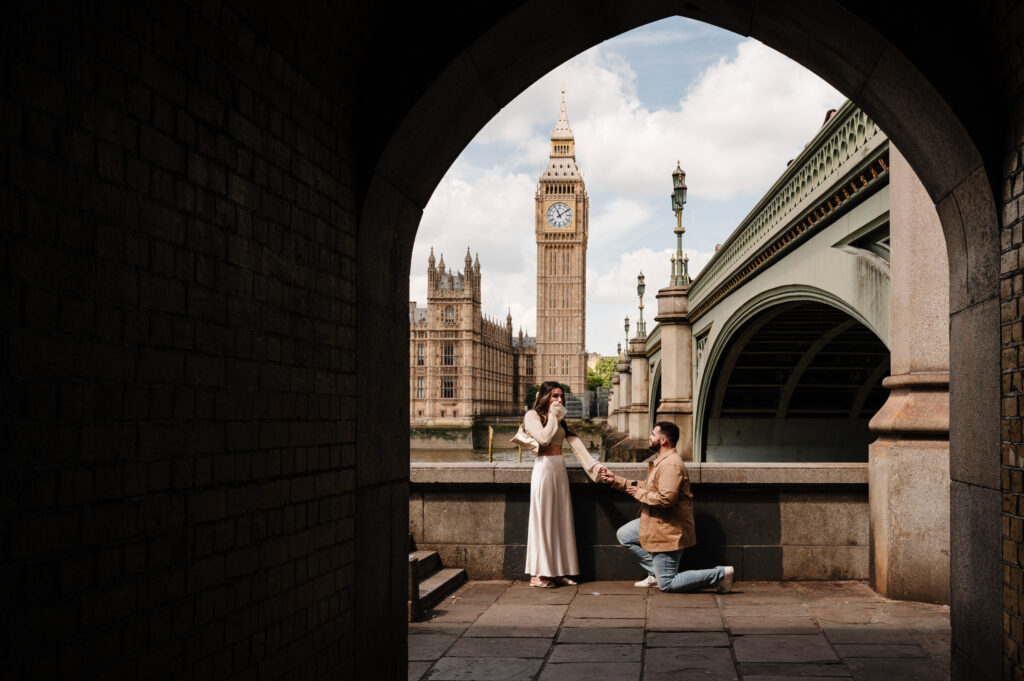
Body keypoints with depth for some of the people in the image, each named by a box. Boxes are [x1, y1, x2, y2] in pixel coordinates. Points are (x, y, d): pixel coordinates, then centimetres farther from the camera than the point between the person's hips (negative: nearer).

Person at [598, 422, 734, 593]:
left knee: (667, 585, -5)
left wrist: (639, 493, -18)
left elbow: (666, 499, -33)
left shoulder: (671, 465, -24)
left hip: (669, 530, -11)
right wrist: (615, 480, 17)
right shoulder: (660, 460, 10)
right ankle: (656, 573, 17)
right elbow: (648, 486, 19)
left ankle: (720, 574, -2)